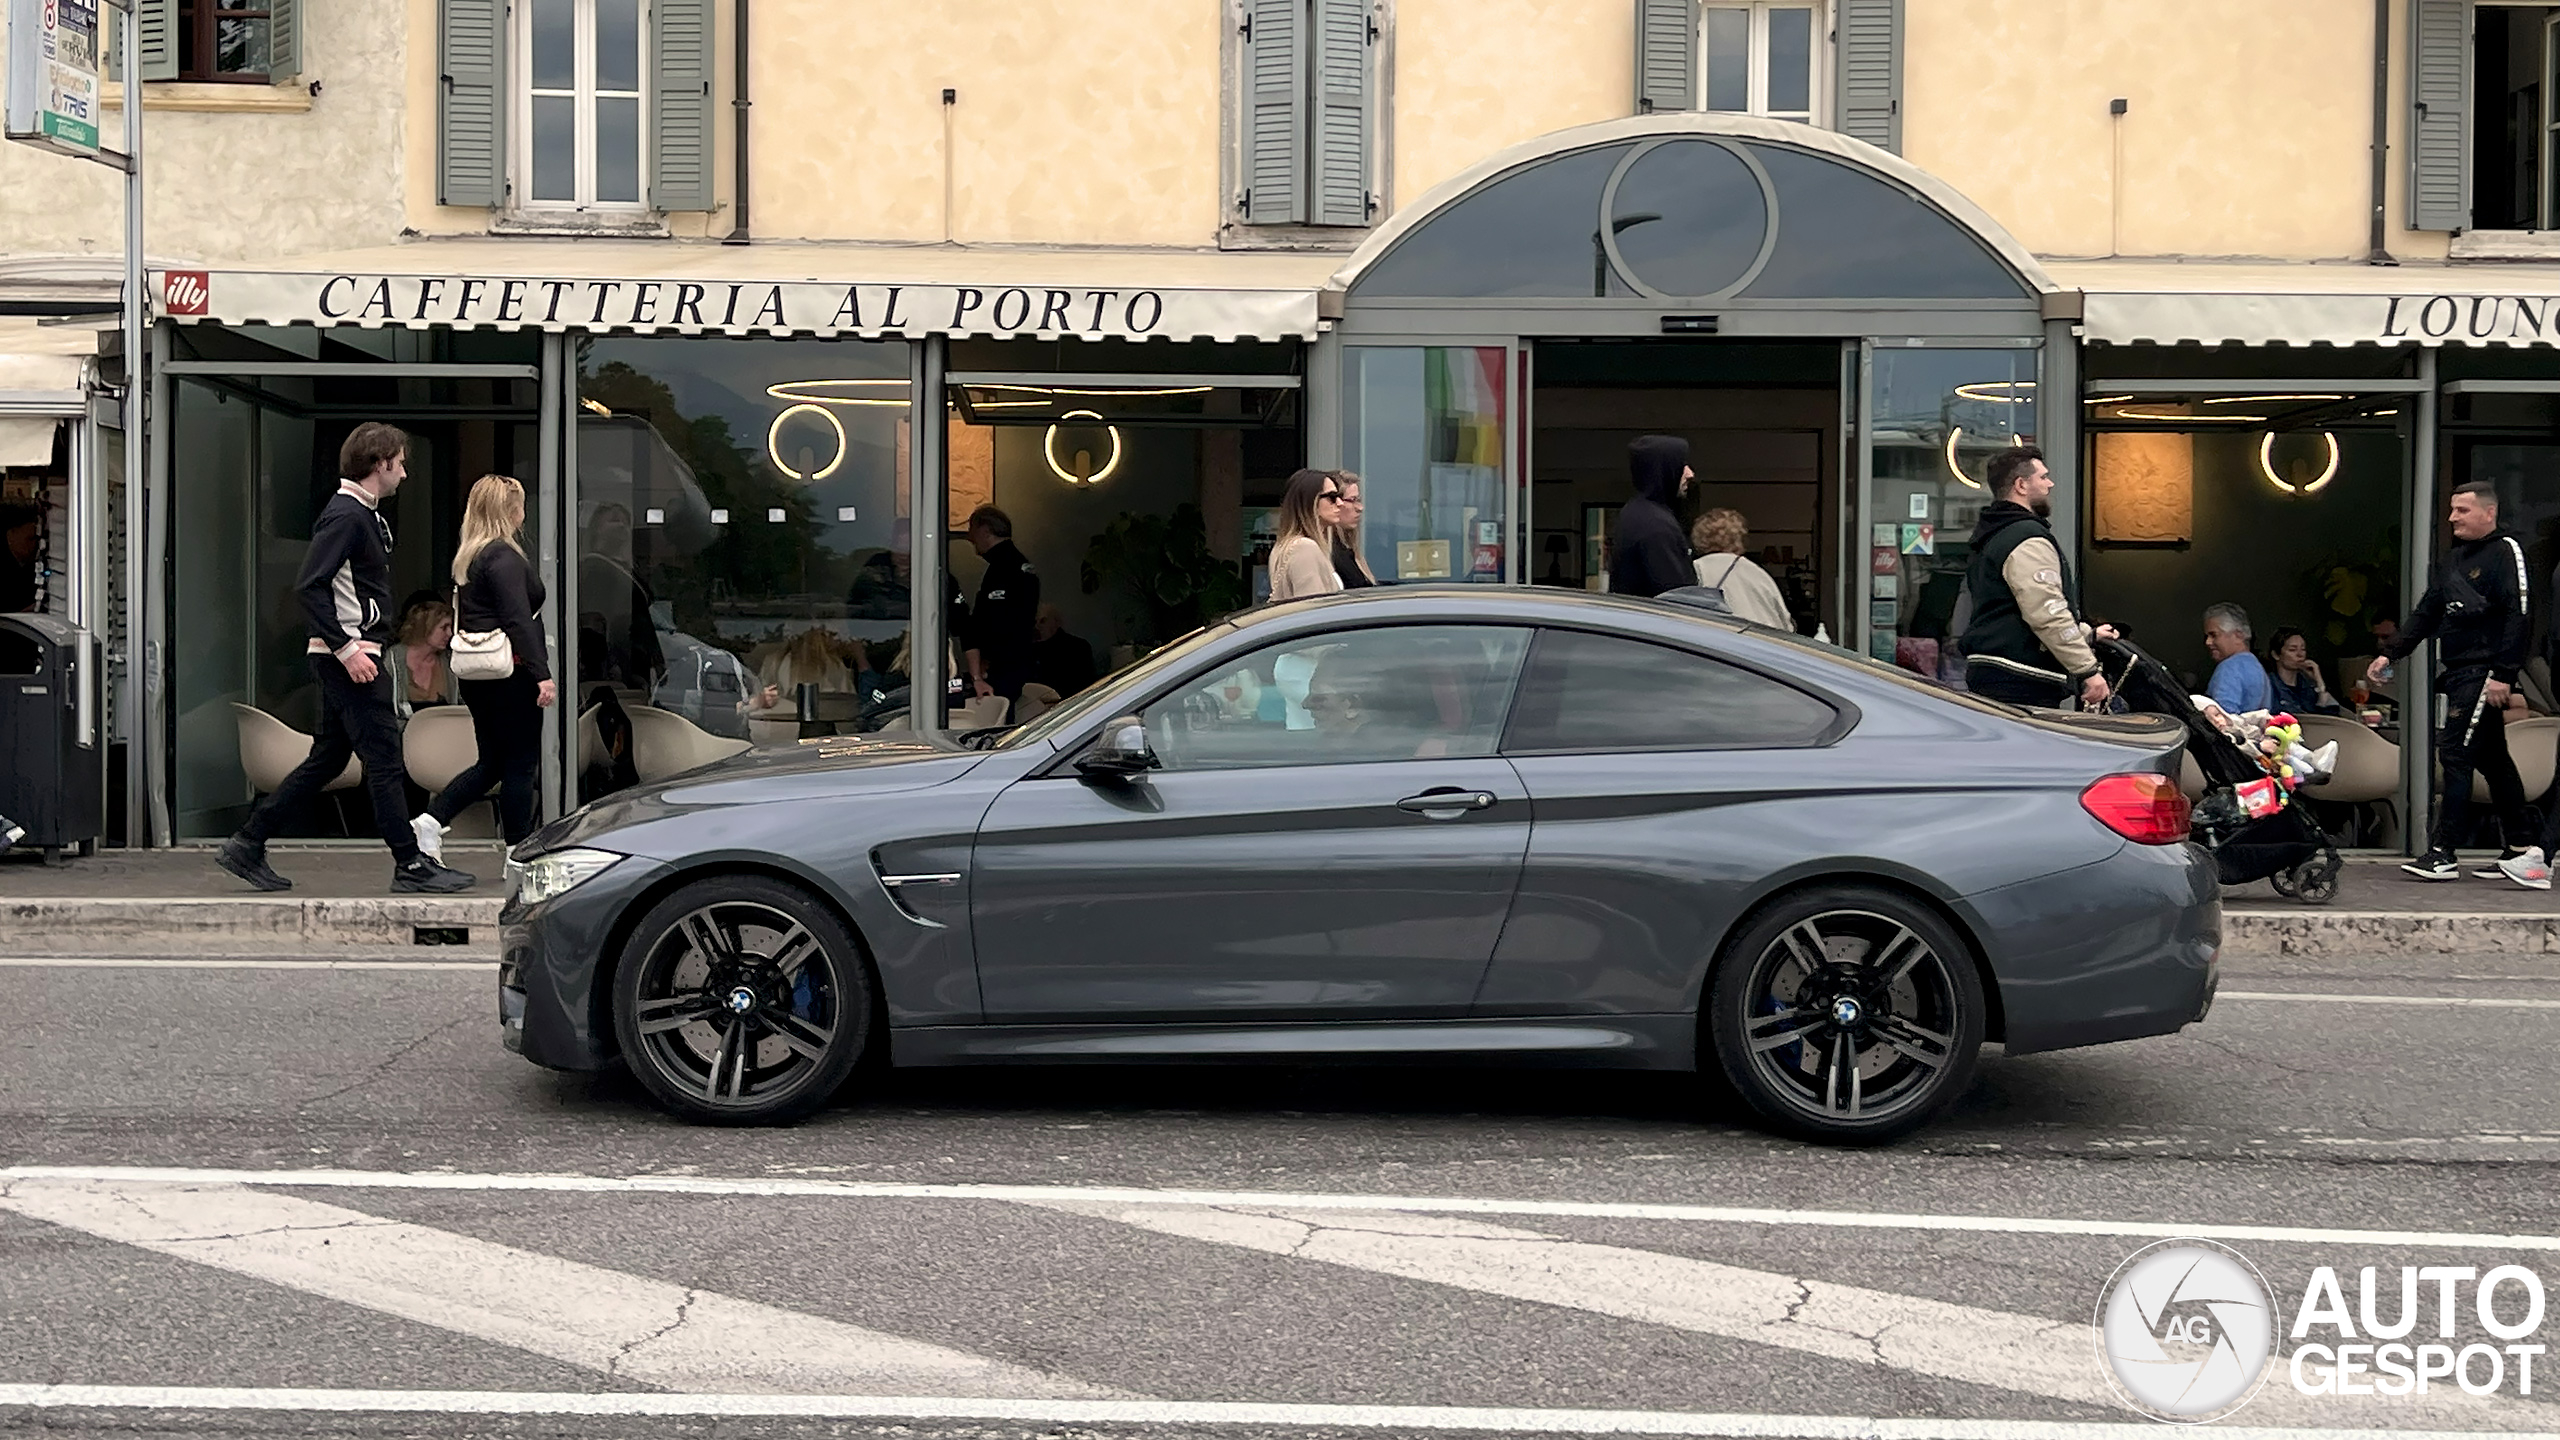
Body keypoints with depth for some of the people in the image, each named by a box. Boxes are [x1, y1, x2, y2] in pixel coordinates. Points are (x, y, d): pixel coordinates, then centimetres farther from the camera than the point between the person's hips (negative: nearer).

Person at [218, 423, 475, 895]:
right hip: (348, 658, -10)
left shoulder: (365, 515, 17)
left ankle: (247, 845, 18)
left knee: (327, 759, 13)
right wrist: (346, 648, -23)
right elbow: (312, 586, -21)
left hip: (354, 656, 10)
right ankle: (410, 866, 0)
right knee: (385, 759, -5)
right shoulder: (345, 515, -14)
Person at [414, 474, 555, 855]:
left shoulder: (469, 557, 15)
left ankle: (431, 820, 4)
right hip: (511, 674, -9)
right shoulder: (504, 556, -13)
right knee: (521, 765, -1)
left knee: (492, 763, 15)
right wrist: (542, 674, -23)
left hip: (479, 676, 9)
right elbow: (518, 620, -20)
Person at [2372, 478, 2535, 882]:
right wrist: (2390, 653, 10)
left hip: (2483, 675, -9)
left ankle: (2444, 853, -12)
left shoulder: (2505, 552, -9)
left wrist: (2503, 674, -22)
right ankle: (2519, 851, 18)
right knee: (2492, 760, 12)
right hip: (2457, 673, 9)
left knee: (2455, 754, -12)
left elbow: (2519, 614, -16)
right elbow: (2427, 613, 21)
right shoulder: (2454, 558, 18)